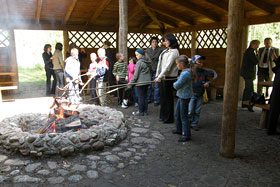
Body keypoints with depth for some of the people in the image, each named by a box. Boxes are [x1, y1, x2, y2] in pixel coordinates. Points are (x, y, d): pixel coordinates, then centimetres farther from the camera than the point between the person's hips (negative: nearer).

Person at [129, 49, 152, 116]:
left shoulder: (139, 62, -14)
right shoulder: (148, 62, 8)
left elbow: (136, 75, -15)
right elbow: (151, 71, 18)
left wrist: (130, 83, -9)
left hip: (140, 83, -7)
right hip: (147, 82, 7)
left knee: (141, 97, 1)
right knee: (145, 97, 13)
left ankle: (140, 112, 9)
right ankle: (145, 111, 18)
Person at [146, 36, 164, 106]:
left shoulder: (160, 49, 1)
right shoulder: (148, 50, 11)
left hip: (156, 69, -3)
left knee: (156, 86, 0)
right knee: (148, 85, 8)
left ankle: (156, 101, 9)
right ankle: (148, 99, 20)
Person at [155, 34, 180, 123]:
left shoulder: (174, 52, -12)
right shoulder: (166, 50, 15)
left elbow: (168, 66, -20)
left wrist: (160, 77, -23)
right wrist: (158, 76, 12)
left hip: (169, 78, -9)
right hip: (162, 77, 9)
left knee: (168, 98, 1)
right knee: (162, 96, 15)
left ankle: (169, 118, 13)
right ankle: (163, 116, 29)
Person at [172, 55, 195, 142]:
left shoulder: (185, 74, -24)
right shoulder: (187, 71, 7)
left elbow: (177, 86, -22)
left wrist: (174, 83, -2)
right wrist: (176, 83, 1)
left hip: (185, 97, -10)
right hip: (181, 96, 10)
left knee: (183, 116, 0)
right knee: (177, 114, 22)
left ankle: (186, 135, 11)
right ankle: (179, 129, 38)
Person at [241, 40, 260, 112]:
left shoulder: (248, 51, 16)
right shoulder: (250, 52, -16)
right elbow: (256, 61, -17)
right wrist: (256, 54, -6)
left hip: (247, 73, 11)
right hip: (248, 73, -11)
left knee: (247, 88, 17)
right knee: (250, 90, -10)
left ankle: (244, 103, 26)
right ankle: (249, 105, -7)